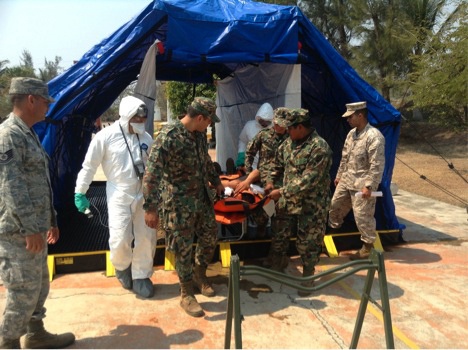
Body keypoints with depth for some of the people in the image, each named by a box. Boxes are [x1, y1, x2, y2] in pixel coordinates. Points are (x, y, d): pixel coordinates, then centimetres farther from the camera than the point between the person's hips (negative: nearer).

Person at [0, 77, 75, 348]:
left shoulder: (28, 134, 14)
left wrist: (50, 220, 21)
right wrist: (31, 229, -21)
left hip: (34, 229, 10)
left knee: (39, 286, 19)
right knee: (24, 292, 0)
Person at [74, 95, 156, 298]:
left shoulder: (146, 138, 3)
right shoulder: (105, 136, -10)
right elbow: (89, 166, -5)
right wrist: (80, 192, -4)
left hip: (144, 194, 4)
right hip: (119, 195, -4)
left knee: (146, 237, 7)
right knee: (120, 239, -8)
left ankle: (141, 276, 25)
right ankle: (122, 267, 26)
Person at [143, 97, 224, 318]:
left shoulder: (200, 134, 2)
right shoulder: (168, 137, -23)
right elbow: (152, 173, -25)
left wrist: (216, 181, 29)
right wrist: (151, 207, -27)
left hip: (203, 198, 8)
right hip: (179, 203, -7)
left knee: (210, 237, 17)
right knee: (183, 248, 4)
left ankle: (199, 274, 43)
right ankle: (186, 295, 22)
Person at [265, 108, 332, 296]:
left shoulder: (319, 148, -22)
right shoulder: (289, 143, 4)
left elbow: (308, 180, -26)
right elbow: (278, 164, 19)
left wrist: (281, 192, -22)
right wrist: (270, 181, 4)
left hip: (310, 206, -7)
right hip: (288, 202, 7)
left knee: (308, 243, 7)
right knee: (279, 236, 17)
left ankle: (307, 278, 27)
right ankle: (275, 270, 36)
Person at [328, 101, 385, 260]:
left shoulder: (374, 136, -19)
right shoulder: (351, 133, 9)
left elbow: (377, 166, -21)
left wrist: (369, 186, -23)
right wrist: (339, 175, 21)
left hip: (362, 184, -8)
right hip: (346, 180, 8)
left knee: (362, 215, -1)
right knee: (335, 205, 18)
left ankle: (368, 246, 14)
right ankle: (333, 229, 41)